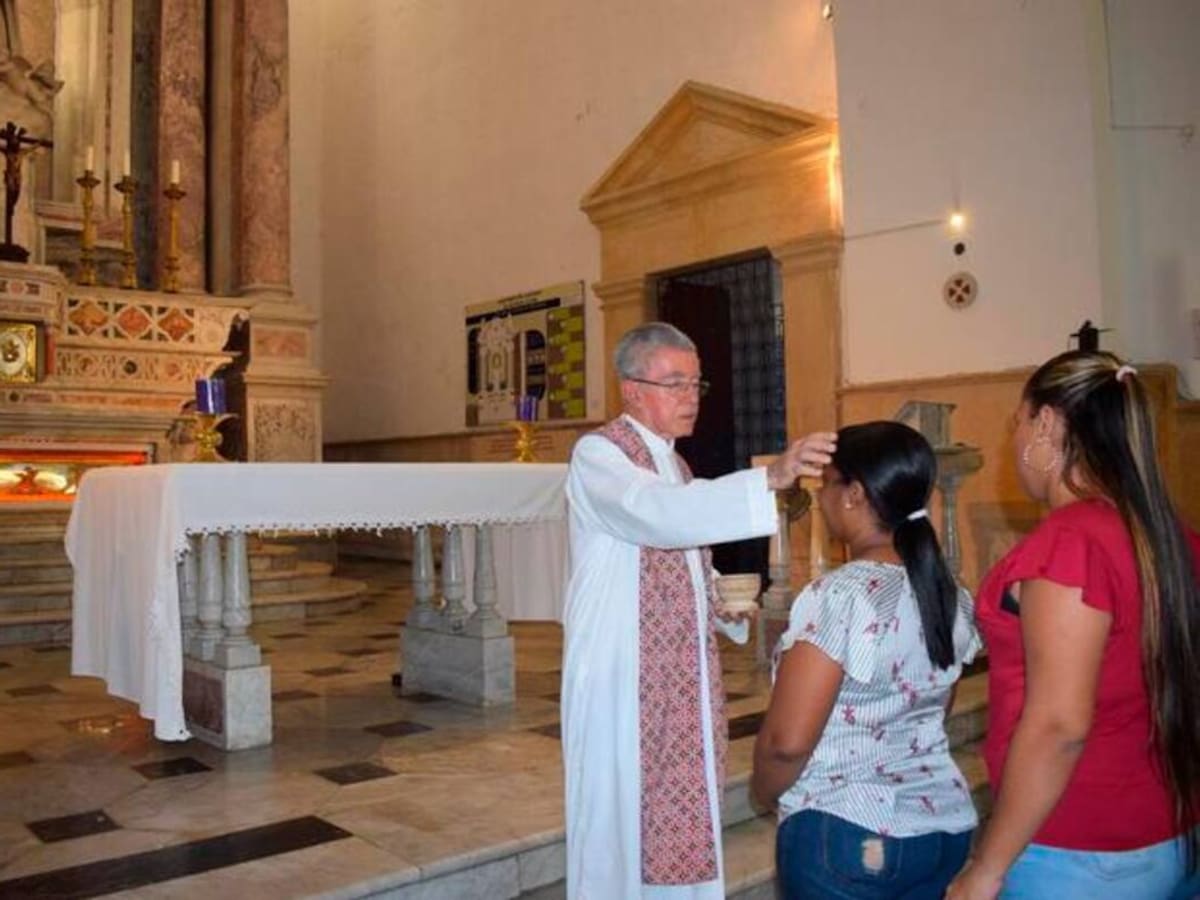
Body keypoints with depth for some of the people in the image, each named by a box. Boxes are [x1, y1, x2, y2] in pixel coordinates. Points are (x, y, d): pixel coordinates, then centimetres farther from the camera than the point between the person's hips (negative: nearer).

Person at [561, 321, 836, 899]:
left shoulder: (672, 463, 15)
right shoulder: (596, 455, -10)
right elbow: (660, 514, -31)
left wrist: (722, 596, 1)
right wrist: (771, 476, -39)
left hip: (684, 678, 7)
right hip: (624, 678, -7)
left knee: (681, 823, 11)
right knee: (621, 823, 1)